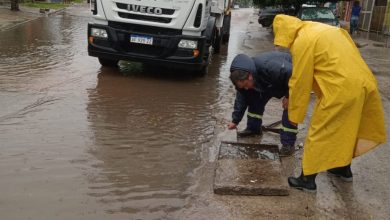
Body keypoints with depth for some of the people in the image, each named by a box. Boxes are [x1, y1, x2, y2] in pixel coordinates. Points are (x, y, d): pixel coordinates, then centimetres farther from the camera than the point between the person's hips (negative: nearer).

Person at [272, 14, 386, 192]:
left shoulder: (302, 41, -8)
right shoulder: (321, 30, 20)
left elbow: (300, 82, -6)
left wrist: (294, 115, 3)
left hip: (341, 90, -9)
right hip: (363, 83, 9)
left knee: (319, 134, 4)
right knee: (346, 130, 25)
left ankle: (307, 180, 14)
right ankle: (344, 169, 41)